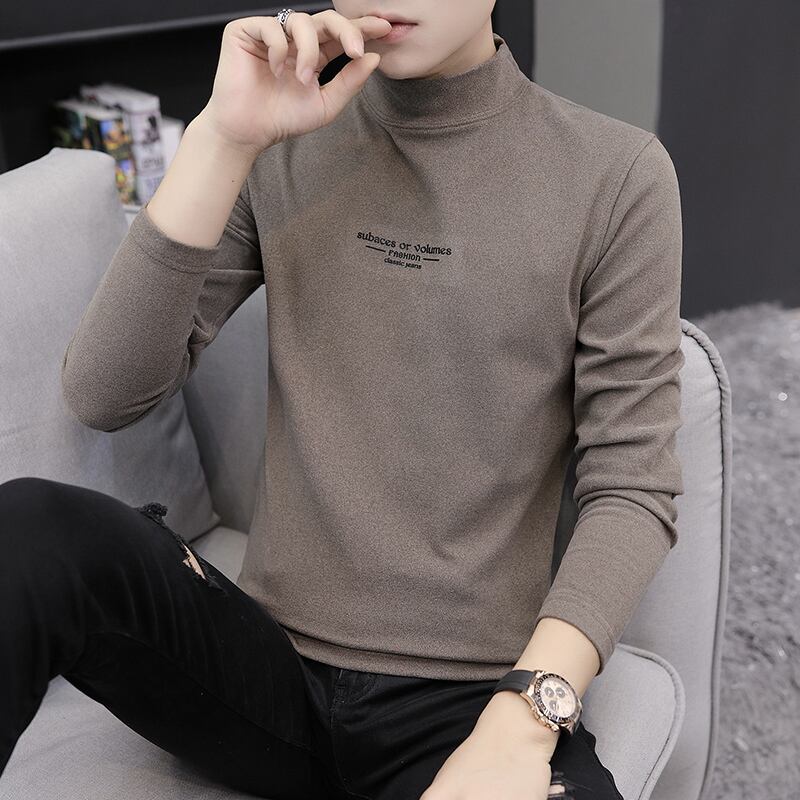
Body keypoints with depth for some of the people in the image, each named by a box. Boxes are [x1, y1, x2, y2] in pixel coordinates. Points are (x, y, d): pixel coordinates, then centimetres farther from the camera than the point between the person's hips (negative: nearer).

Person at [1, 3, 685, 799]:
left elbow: (632, 487, -6)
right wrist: (222, 138, -13)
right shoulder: (282, 146, 5)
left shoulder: (616, 174, -2)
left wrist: (523, 720, -20)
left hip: (471, 697, -1)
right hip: (270, 665, 2)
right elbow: (102, 396, -4)